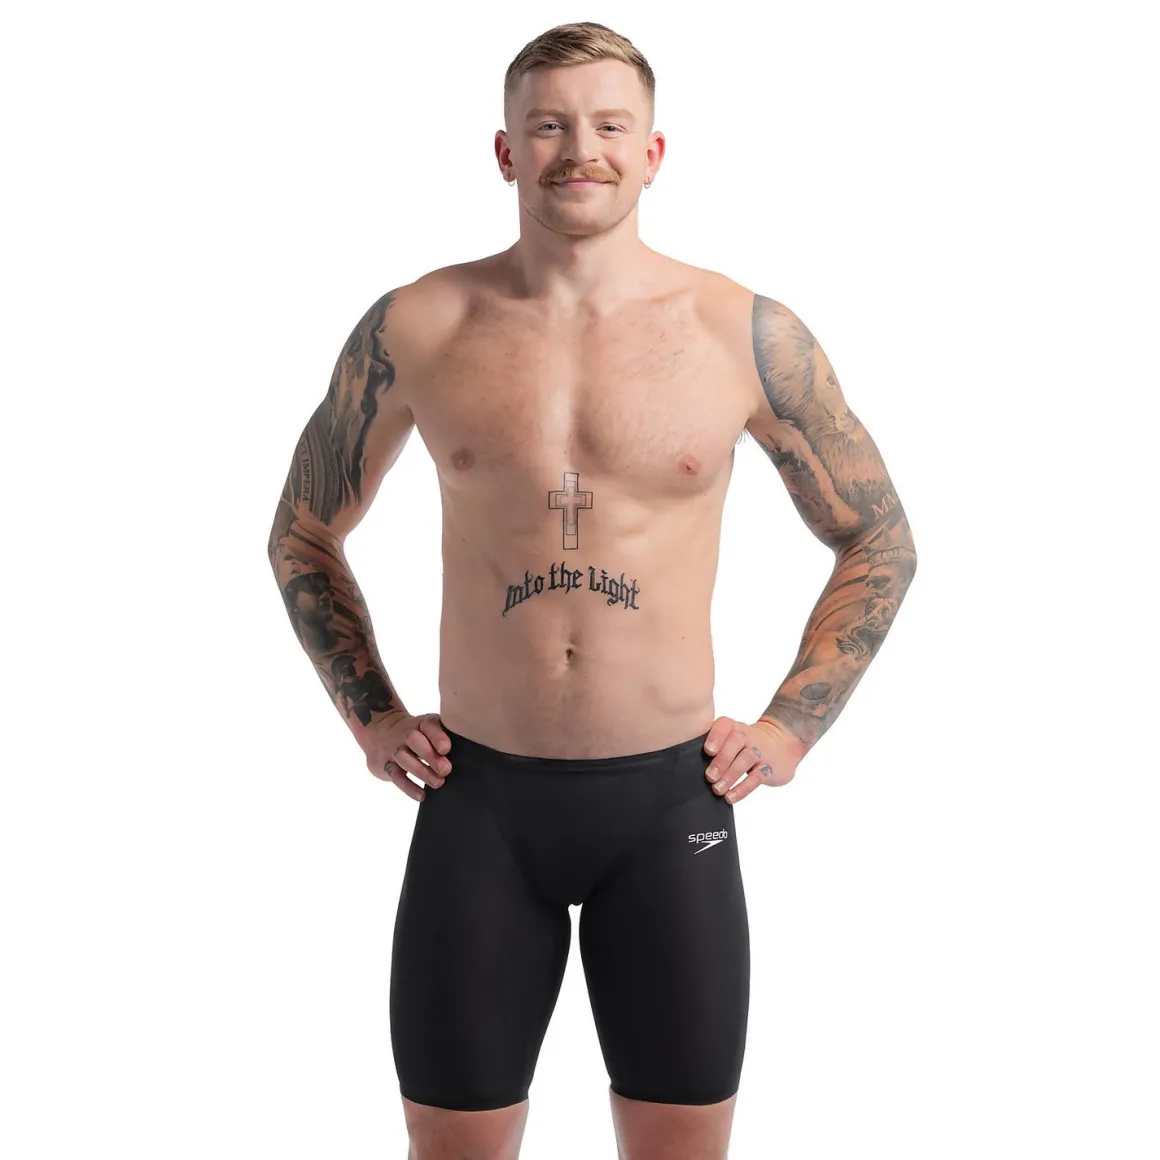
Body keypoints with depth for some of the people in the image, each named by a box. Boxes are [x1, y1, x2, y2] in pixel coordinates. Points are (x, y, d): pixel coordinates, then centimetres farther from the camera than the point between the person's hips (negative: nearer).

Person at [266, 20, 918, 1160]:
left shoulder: (746, 333, -2)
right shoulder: (415, 328, -1)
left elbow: (880, 544, 9)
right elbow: (302, 533, 14)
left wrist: (787, 732, 3)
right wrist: (372, 719, 6)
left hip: (671, 803, 0)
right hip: (479, 798, 0)